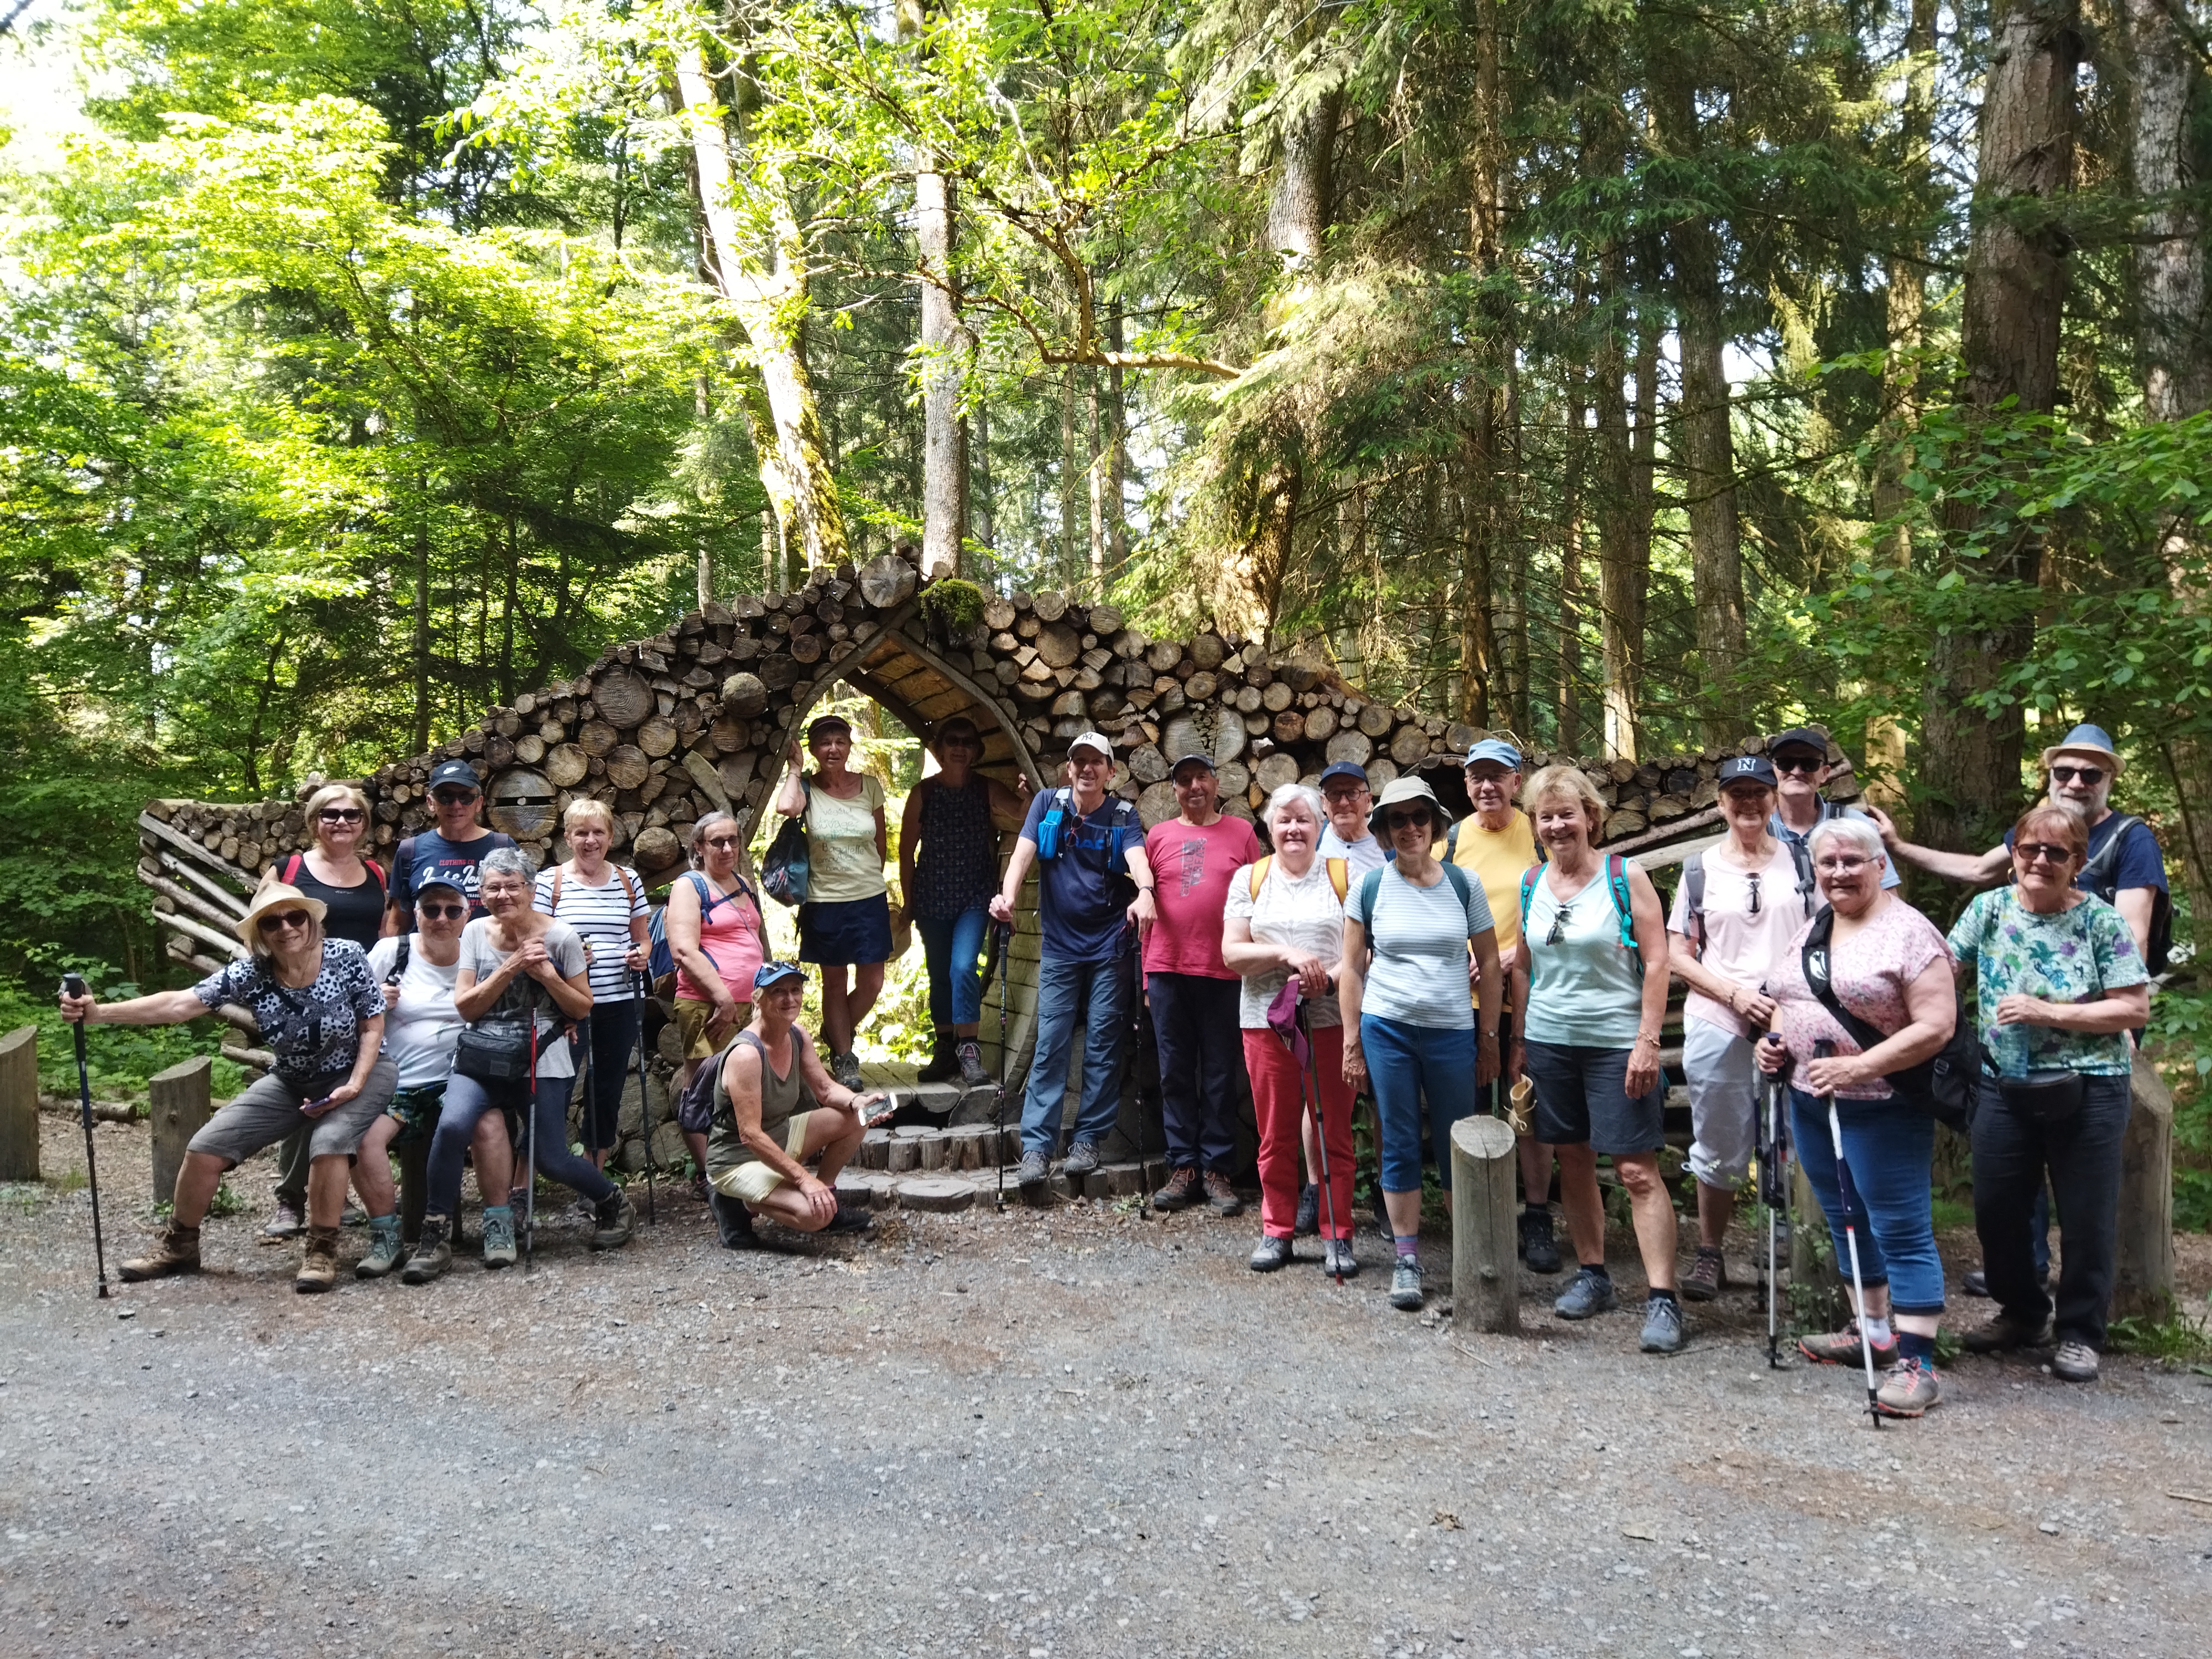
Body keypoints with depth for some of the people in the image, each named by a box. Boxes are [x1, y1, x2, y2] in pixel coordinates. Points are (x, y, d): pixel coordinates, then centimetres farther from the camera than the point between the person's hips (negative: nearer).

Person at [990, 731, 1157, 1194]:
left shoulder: (1123, 816, 0)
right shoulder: (1048, 805, 3)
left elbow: (1137, 858, -18)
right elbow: (1023, 853, -8)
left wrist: (1144, 893, -40)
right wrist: (1007, 894, -28)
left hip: (1109, 945, 0)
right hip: (1059, 944, 0)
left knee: (1102, 1044, 2)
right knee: (1050, 1044, -4)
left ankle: (1087, 1139, 12)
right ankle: (1035, 1147, -4)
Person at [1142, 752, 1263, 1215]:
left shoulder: (1241, 832, 6)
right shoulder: (1158, 835, 9)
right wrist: (1146, 973, 8)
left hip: (1223, 972, -1)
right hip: (1167, 970, 2)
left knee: (1221, 1076, 3)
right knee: (1176, 1073, 5)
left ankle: (1217, 1171, 9)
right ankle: (1182, 1168, 12)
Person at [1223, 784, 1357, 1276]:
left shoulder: (1345, 876, 5)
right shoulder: (1249, 879, 8)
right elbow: (1232, 952, 0)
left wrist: (1330, 974, -18)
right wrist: (1287, 954, -14)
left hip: (1332, 1019, -1)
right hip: (1266, 1019, 1)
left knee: (1335, 1132, 2)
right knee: (1276, 1134, 7)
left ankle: (1337, 1235, 12)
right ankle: (1277, 1231, 19)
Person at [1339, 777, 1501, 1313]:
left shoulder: (1463, 884, 2)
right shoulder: (1369, 886, 1)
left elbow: (1489, 963, 6)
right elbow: (1352, 968, 4)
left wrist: (1489, 1038, 4)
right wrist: (1351, 1043, 0)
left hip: (1452, 1032, 0)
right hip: (1386, 1030, 0)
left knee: (1456, 1146, 6)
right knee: (1400, 1145, 5)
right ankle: (1407, 1259, 14)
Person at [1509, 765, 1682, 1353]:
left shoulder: (1624, 876, -5)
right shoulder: (1531, 884, 8)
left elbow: (1656, 962, -8)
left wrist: (1648, 1040, -14)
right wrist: (1519, 1041, 12)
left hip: (1617, 1042, -5)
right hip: (1550, 1041, 5)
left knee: (1638, 1169, -7)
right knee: (1574, 1160, 11)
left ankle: (1663, 1299, -5)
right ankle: (1592, 1275, 24)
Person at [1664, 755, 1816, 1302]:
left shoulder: (1800, 862, 7)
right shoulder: (1700, 870, 7)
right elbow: (1677, 955, 4)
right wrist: (1735, 994, -10)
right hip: (1717, 1028, 0)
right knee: (1720, 1152, 6)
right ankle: (1709, 1256, 19)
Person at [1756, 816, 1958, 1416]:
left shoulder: (1908, 932, -13)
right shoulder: (1810, 931, 12)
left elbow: (1935, 1026, -19)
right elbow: (1789, 1000, 25)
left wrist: (1858, 1067, -24)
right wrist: (1774, 1041, 4)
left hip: (1881, 1110, -8)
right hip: (1809, 1101, 8)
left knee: (1901, 1230, -4)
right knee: (1845, 1221, 19)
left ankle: (1916, 1363, 0)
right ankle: (1871, 1329, 34)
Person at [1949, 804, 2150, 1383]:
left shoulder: (2100, 921, -8)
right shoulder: (1989, 909, 3)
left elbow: (2135, 1010, -10)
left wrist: (2049, 1013, -17)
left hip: (2087, 1093, -3)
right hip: (2006, 1089, 4)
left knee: (2086, 1218, 5)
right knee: (1996, 1210, 9)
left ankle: (2080, 1333, 22)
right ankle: (2022, 1314, 31)